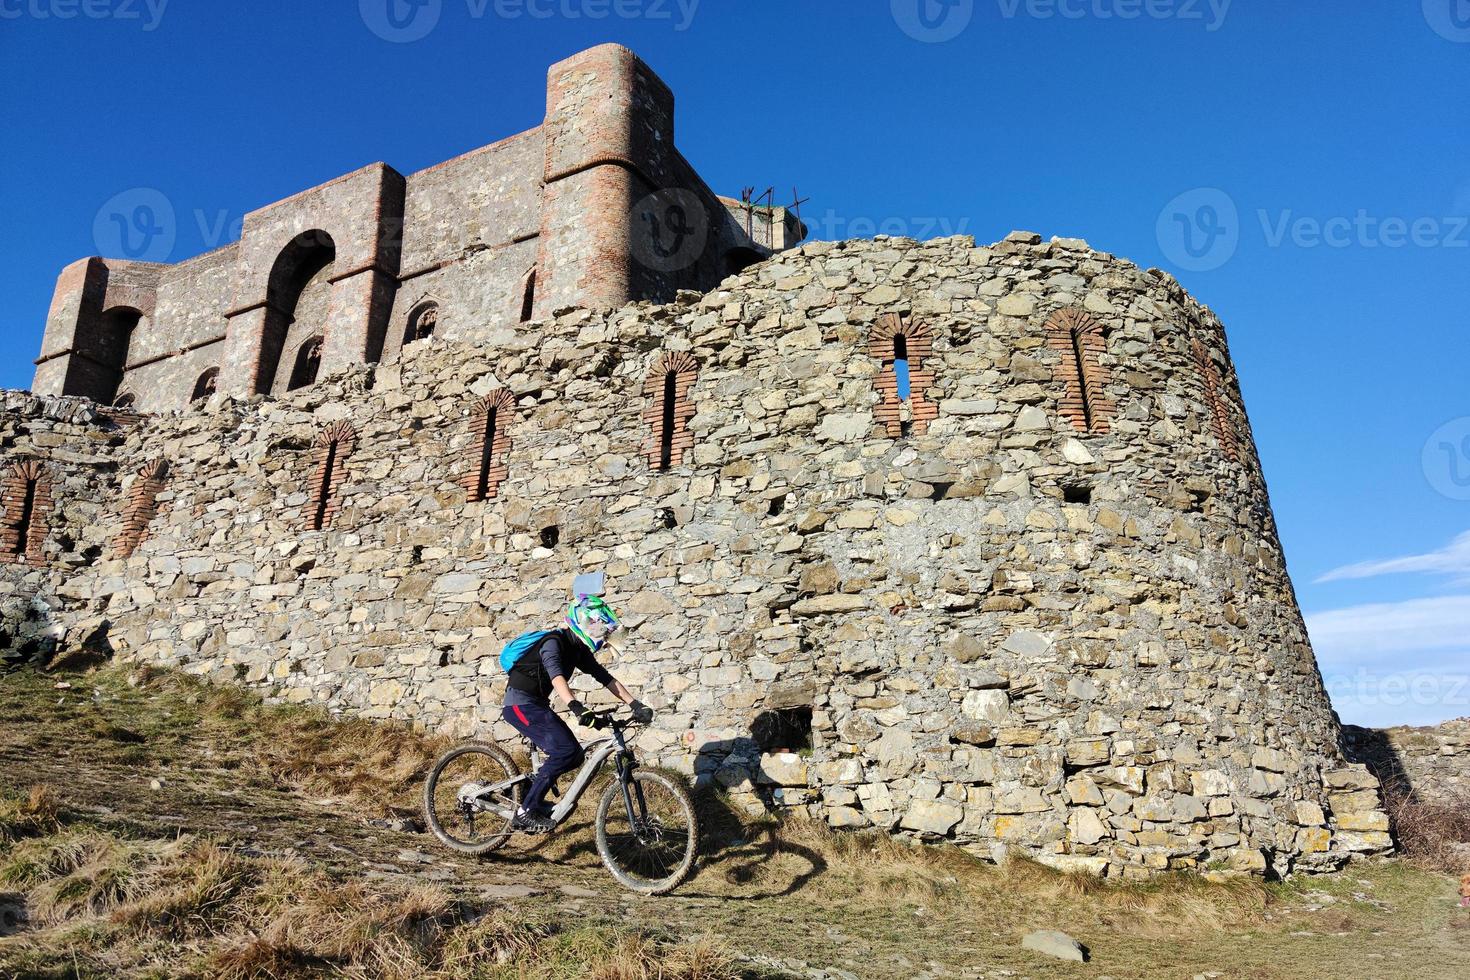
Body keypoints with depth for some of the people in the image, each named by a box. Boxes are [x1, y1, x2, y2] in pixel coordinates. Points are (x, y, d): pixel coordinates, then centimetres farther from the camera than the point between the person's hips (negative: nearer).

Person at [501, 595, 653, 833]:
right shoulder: (554, 641, -20)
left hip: (537, 704, 9)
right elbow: (556, 676, -38)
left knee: (575, 755, 2)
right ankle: (526, 812, -13)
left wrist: (636, 705, -6)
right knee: (564, 751, -21)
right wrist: (575, 706, -53)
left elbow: (605, 678, 4)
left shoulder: (579, 650, 7)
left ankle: (530, 789, 17)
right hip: (520, 704, -9)